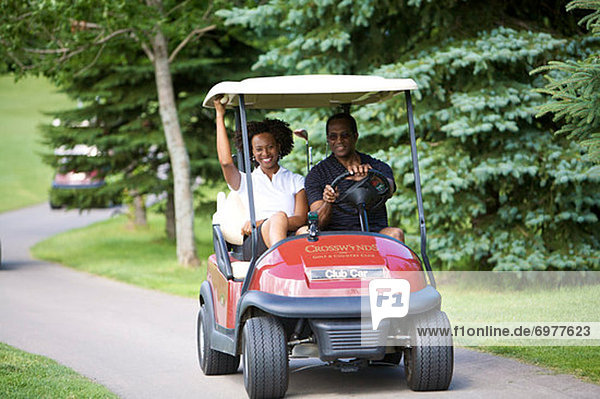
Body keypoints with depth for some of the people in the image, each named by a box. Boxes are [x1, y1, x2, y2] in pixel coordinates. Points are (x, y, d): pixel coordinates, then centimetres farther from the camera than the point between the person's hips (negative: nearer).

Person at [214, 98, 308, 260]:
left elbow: (301, 219, 6)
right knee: (279, 216, -35)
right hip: (253, 243, -1)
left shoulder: (296, 181, 23)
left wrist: (259, 223, -9)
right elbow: (225, 161, 2)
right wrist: (220, 115, 5)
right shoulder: (245, 182, 24)